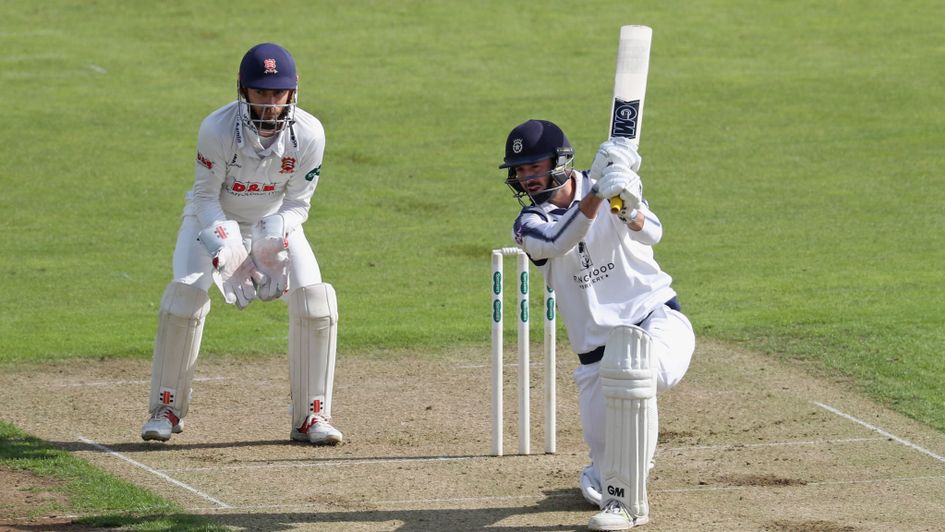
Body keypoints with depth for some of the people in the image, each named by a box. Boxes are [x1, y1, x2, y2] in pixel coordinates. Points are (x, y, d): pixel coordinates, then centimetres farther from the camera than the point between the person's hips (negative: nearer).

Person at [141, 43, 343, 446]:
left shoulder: (308, 133, -22)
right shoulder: (217, 129, -29)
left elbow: (298, 201, -11)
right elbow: (206, 196, -18)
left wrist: (277, 232, -32)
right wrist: (223, 241, -36)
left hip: (276, 221, 2)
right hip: (216, 219, -2)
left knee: (315, 302, -16)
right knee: (185, 295, -22)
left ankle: (311, 416, -1)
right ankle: (166, 410, -3)